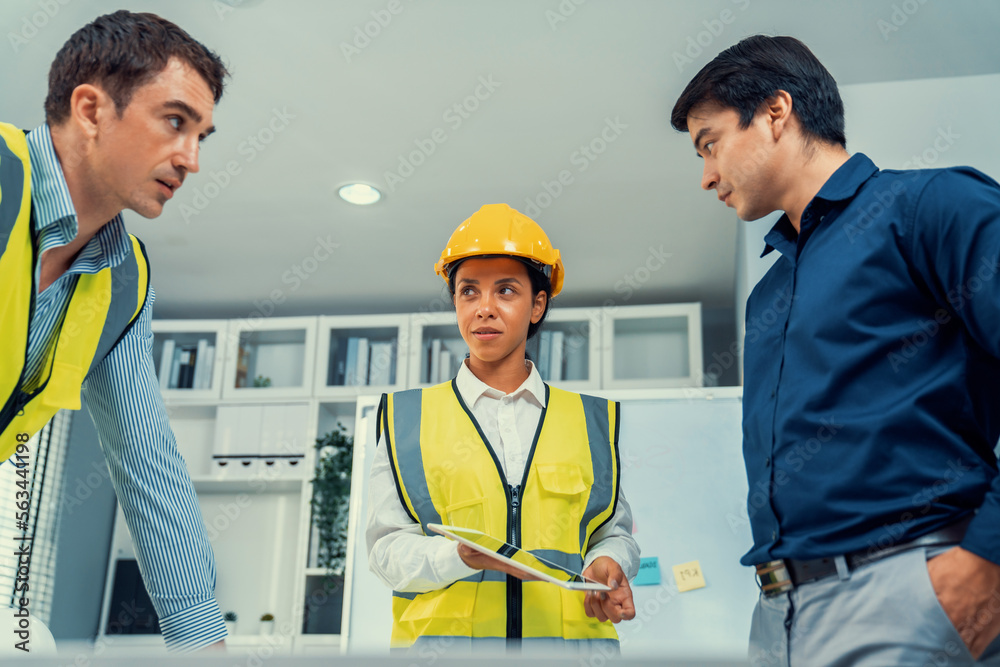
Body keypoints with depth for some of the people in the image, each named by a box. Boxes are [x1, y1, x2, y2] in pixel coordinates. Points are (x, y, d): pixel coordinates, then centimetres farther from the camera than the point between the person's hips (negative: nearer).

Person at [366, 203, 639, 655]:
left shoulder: (590, 420, 18)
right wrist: (461, 556, -11)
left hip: (569, 634, 2)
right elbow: (387, 545, 8)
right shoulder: (408, 418, 13)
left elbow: (613, 531, 23)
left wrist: (606, 565, 1)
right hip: (444, 634, -1)